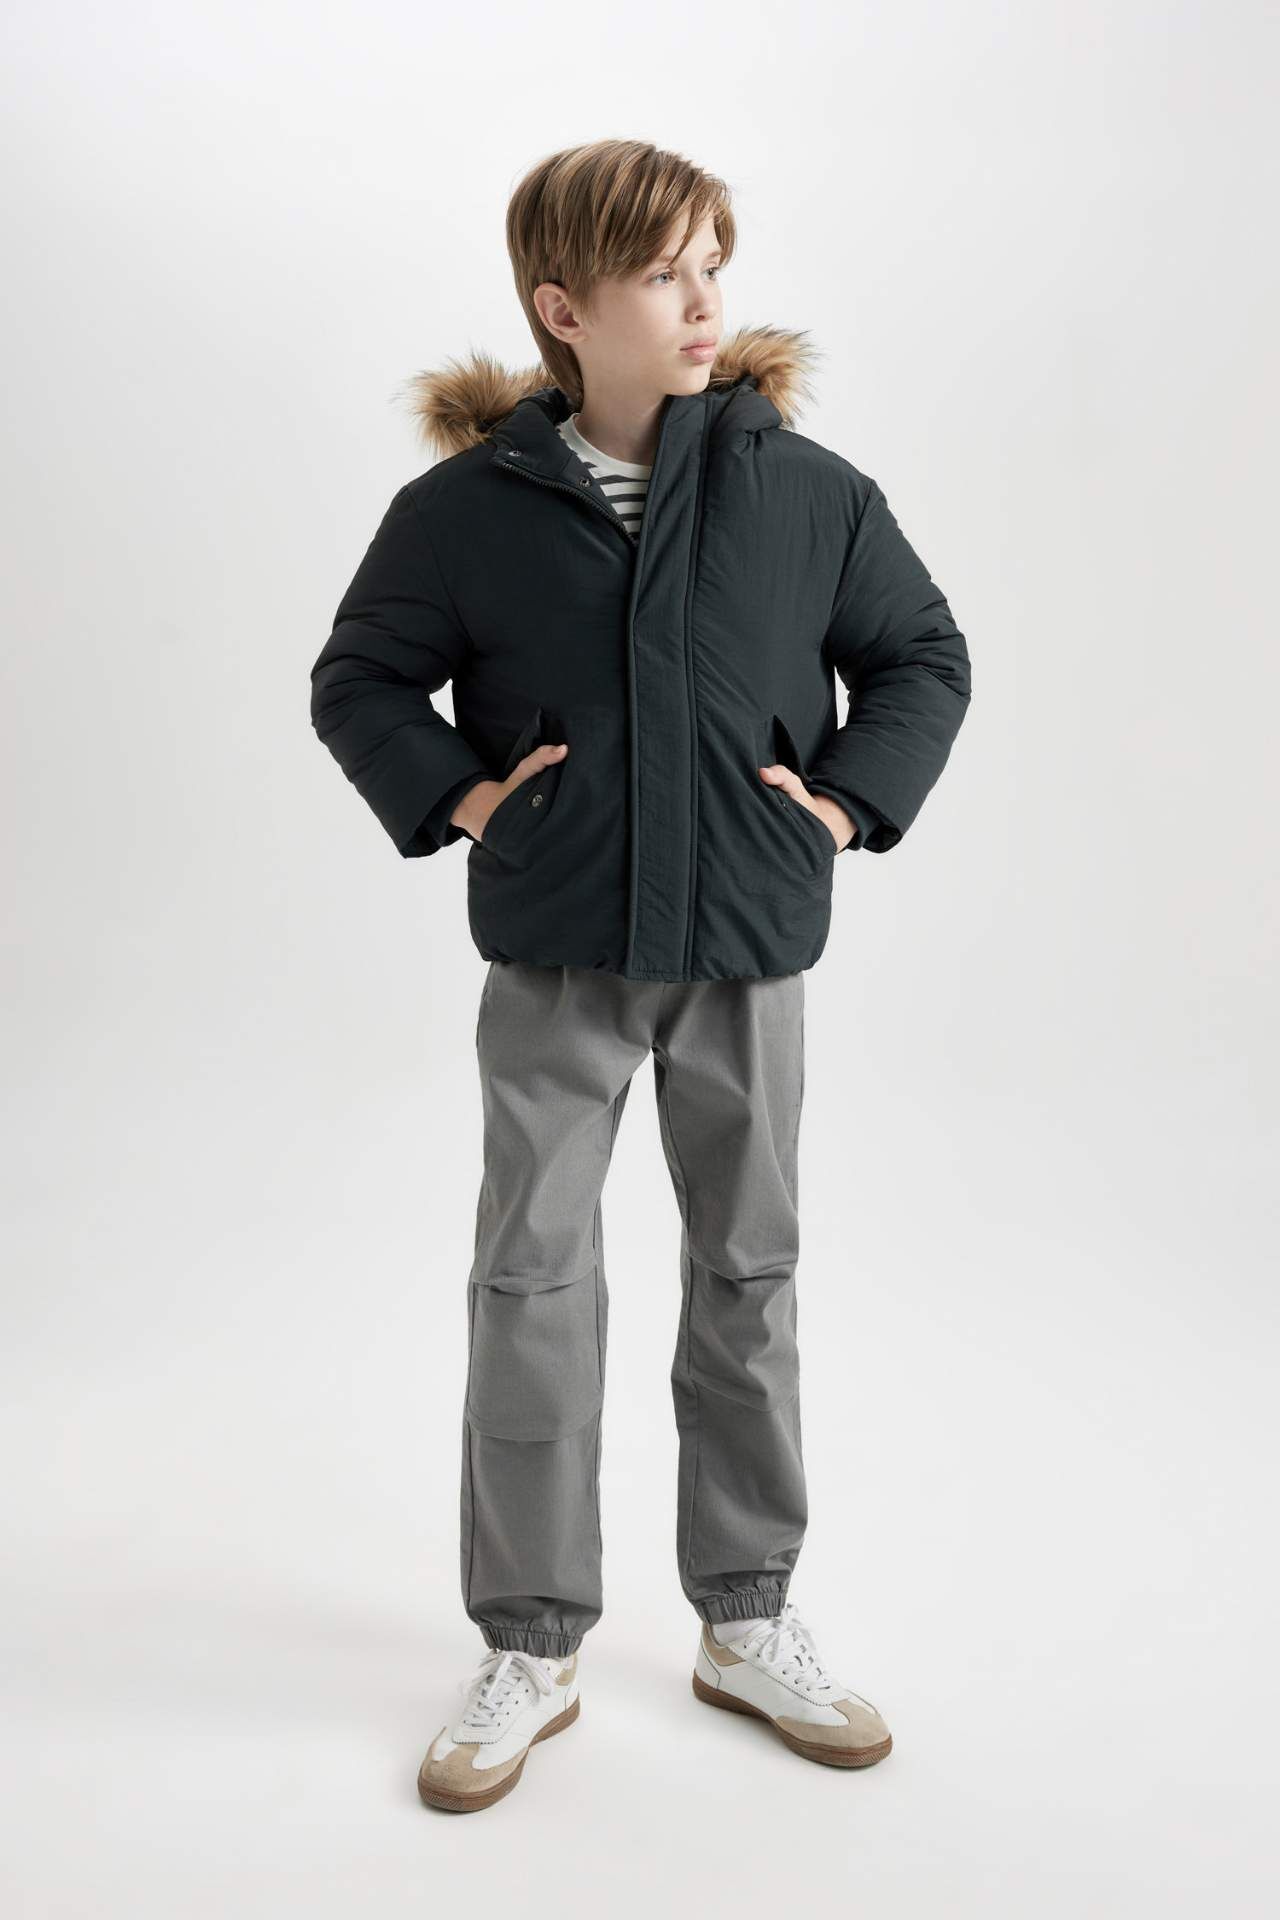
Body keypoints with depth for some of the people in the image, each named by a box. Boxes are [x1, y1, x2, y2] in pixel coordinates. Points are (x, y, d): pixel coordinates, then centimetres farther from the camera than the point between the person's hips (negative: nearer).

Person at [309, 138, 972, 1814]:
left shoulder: (807, 491, -3)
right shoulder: (466, 507, -5)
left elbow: (925, 657, 9)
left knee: (748, 1273, 10)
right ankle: (532, 1648, 20)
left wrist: (851, 798, -2)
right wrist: (451, 796, -5)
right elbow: (356, 680, 8)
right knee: (533, 1283, 3)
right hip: (555, 958, -1)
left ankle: (750, 1621, 28)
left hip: (749, 946, 1)